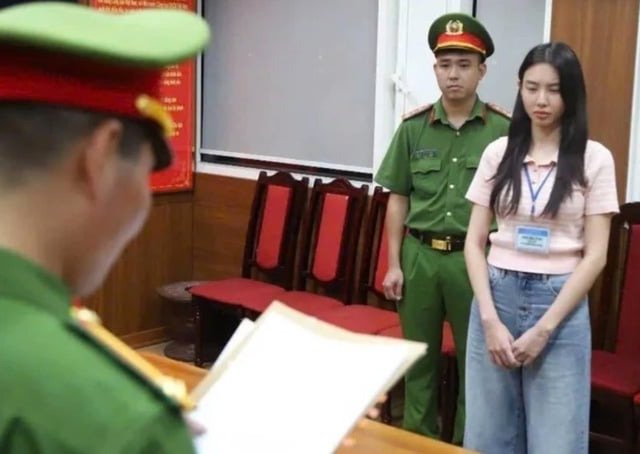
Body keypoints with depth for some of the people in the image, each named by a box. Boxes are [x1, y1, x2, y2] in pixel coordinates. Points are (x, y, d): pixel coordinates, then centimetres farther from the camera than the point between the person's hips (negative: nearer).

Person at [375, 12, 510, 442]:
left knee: (474, 362, 8)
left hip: (475, 258, -2)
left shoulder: (504, 130, -4)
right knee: (419, 360, 13)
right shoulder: (414, 127, 3)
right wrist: (394, 263, 4)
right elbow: (399, 199, 7)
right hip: (419, 255, 2)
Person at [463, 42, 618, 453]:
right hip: (497, 295, 3)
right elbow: (474, 242, 4)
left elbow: (595, 255, -5)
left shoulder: (594, 158, -3)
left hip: (560, 302, -2)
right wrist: (489, 318, -8)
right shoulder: (498, 153, 4)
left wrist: (544, 327, -10)